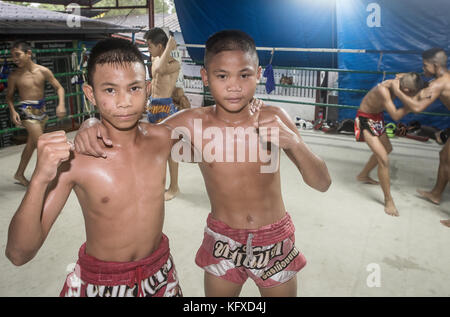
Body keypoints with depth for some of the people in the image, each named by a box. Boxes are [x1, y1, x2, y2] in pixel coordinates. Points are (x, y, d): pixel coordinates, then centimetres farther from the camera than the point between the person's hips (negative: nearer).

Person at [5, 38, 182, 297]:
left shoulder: (163, 139, -12)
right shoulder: (72, 157, -21)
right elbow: (19, 254, -22)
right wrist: (39, 180, -37)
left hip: (161, 273, 3)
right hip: (100, 282, -3)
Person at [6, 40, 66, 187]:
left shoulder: (43, 71, -5)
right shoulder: (14, 76, -8)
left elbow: (59, 88, -1)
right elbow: (9, 96, 3)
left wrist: (61, 104, -16)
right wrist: (13, 111, -15)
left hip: (41, 109, 4)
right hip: (27, 110, -4)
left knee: (31, 143, 14)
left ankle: (19, 174, 30)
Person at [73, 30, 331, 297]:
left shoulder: (273, 119, -14)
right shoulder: (192, 123, -14)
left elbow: (323, 183, -12)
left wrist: (293, 142, -29)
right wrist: (95, 128, -24)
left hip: (275, 242, 1)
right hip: (222, 242, 0)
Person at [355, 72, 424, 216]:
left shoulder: (398, 81, -13)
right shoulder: (383, 89, -36)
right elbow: (395, 116, -37)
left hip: (377, 117, 9)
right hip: (366, 119, -9)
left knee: (387, 149, 27)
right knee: (383, 159, -16)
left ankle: (363, 175, 46)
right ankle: (388, 200, -3)